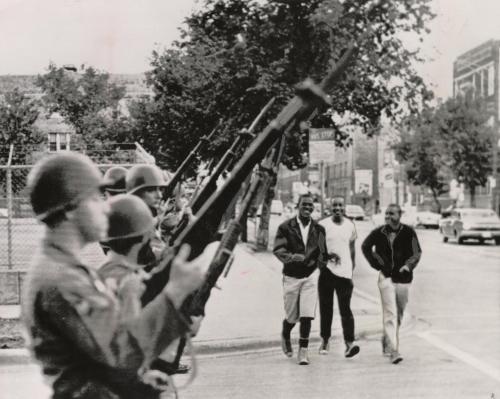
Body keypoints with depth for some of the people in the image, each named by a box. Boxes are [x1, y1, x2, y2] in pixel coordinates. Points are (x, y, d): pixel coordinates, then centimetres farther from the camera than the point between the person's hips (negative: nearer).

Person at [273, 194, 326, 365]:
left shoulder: (318, 229, 3)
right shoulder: (286, 227, -5)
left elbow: (322, 251, 12)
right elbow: (278, 249, -14)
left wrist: (322, 262, -5)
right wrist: (291, 257, -30)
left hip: (310, 275, 1)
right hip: (291, 276, -1)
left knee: (307, 315, -8)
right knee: (292, 316, 9)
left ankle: (303, 350, 2)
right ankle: (285, 336, 41)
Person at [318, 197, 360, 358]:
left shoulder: (350, 225, 8)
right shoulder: (323, 225, -1)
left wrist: (352, 268, 13)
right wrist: (327, 255, -19)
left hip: (344, 272, 1)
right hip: (326, 270, -1)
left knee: (345, 308, -8)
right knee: (325, 309, 7)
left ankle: (349, 343, -13)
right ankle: (325, 340, 21)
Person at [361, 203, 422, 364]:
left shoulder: (408, 233, -3)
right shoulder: (379, 233, 0)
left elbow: (417, 252, -3)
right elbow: (365, 247, 14)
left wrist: (408, 265, -20)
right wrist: (376, 263, 4)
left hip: (403, 278, 1)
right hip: (386, 277, -1)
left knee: (398, 314, 14)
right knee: (390, 313, -11)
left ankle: (387, 340, 37)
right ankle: (393, 350, -13)